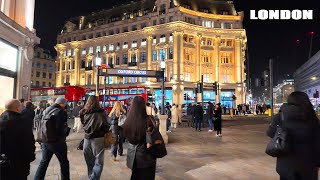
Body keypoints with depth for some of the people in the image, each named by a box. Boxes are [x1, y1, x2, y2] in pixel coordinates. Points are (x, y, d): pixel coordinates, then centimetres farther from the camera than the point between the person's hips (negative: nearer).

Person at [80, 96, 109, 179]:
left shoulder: (83, 112, 0)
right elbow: (106, 126, -9)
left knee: (89, 160, 18)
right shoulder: (101, 112, -12)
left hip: (87, 137, 5)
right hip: (98, 138, -4)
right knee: (98, 162, 5)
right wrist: (105, 134, 8)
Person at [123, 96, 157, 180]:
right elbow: (149, 143, -23)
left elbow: (126, 136, 5)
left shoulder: (129, 119, -8)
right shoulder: (147, 119, -21)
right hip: (145, 155, -4)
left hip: (132, 153, 4)